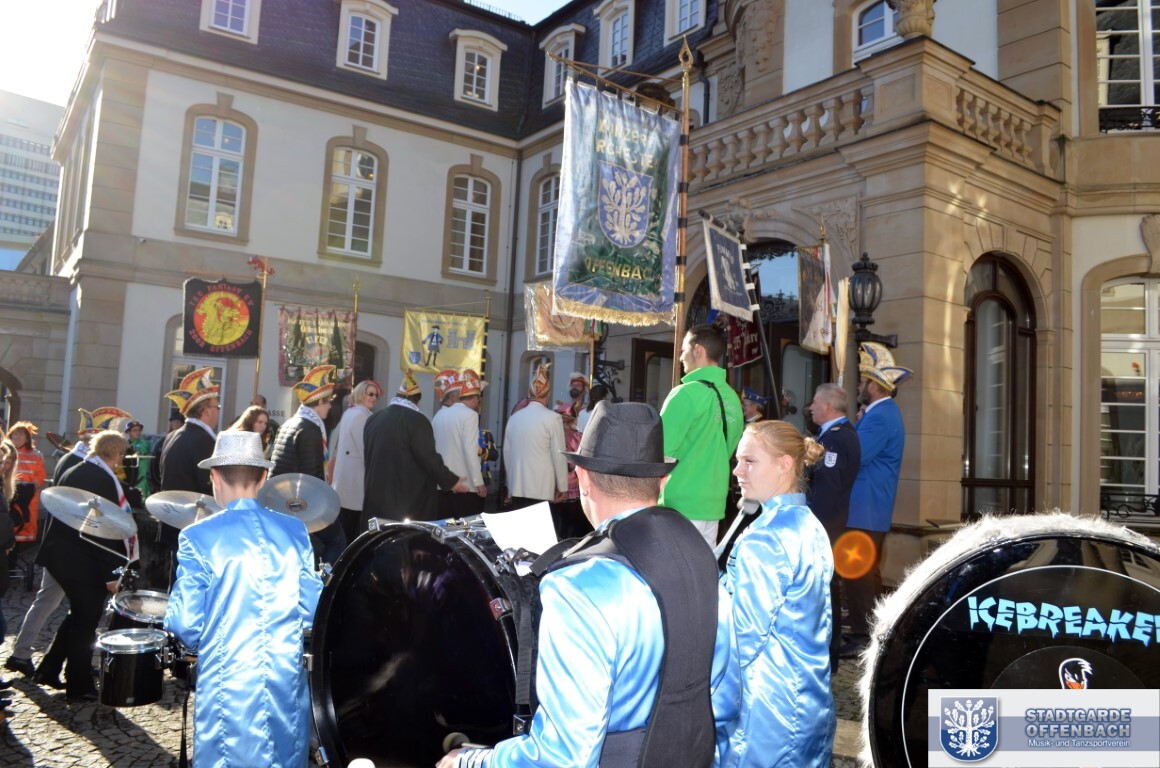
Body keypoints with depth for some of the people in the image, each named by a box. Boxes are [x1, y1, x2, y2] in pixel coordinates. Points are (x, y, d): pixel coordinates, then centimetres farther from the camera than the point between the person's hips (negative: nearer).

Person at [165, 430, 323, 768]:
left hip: (229, 683, -2)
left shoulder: (198, 536, -7)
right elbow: (313, 610, 2)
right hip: (287, 678, 2)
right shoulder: (295, 531, 1)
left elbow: (186, 624, -7)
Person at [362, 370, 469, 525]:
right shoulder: (417, 420, -10)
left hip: (376, 498, 7)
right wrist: (453, 482, -1)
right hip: (411, 501, -7)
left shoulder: (373, 420, 11)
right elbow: (430, 459, -13)